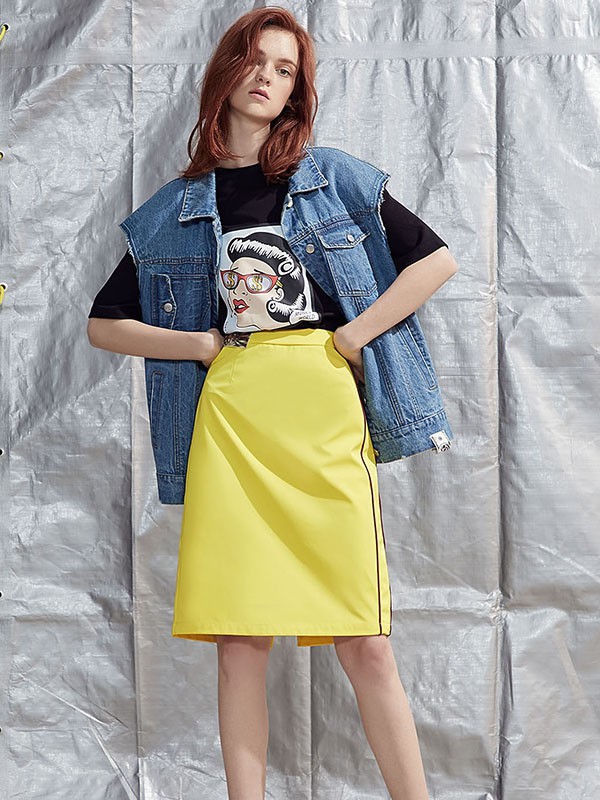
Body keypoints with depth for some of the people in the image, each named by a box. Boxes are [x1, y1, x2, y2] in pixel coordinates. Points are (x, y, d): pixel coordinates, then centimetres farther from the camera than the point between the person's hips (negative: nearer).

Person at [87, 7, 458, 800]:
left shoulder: (336, 177, 11)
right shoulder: (175, 210, 14)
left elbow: (437, 259, 7)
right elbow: (104, 323, 16)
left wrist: (355, 335, -2)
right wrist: (200, 343, 2)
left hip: (326, 414, -1)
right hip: (228, 418, 1)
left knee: (364, 641, -4)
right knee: (240, 638, 0)